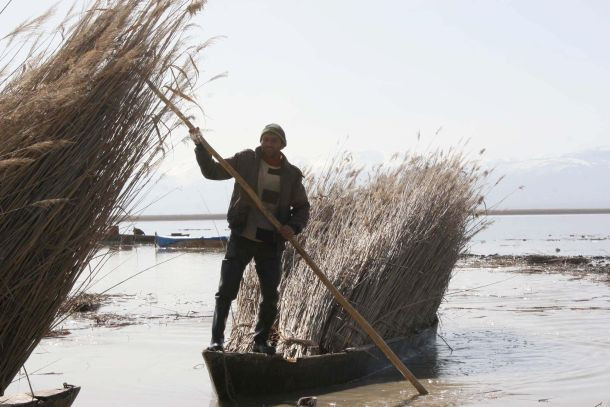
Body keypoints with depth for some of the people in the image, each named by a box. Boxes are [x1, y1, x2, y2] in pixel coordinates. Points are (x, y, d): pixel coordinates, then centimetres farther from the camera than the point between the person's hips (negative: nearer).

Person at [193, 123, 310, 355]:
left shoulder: (292, 175, 3)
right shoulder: (246, 160, 0)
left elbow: (302, 207, 10)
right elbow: (212, 171, 3)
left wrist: (294, 227, -10)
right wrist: (200, 146, -10)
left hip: (271, 244, 2)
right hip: (241, 239, -2)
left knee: (271, 296, 5)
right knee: (226, 291, -6)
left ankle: (261, 341, 22)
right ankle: (216, 339, 0)